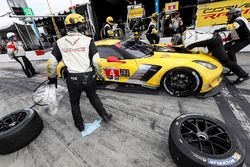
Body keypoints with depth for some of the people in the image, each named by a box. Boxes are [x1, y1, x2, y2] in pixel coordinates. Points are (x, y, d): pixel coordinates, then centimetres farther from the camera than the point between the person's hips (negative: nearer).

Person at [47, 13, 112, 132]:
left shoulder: (59, 42, 0)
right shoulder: (88, 40, -7)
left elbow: (52, 63, 4)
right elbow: (96, 61, -11)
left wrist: (52, 77, 19)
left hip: (72, 79, 1)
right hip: (88, 77, 0)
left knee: (74, 102, 22)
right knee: (93, 97, 25)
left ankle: (80, 125, 39)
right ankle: (105, 116, 38)